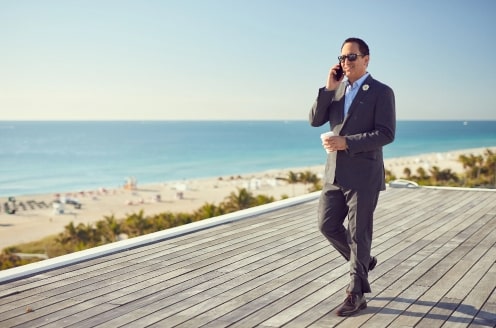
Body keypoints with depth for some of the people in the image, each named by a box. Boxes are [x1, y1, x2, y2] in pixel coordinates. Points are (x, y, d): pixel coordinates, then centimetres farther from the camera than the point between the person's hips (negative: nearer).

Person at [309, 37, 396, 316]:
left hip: (363, 175, -6)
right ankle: (364, 263, 34)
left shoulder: (382, 92, -7)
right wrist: (329, 88, -6)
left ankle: (356, 294, 13)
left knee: (359, 233, 1)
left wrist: (347, 142, -21)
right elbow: (315, 120, 3)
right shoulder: (337, 89, 11)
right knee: (328, 225, 10)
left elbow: (386, 134, -15)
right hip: (335, 173, 6)